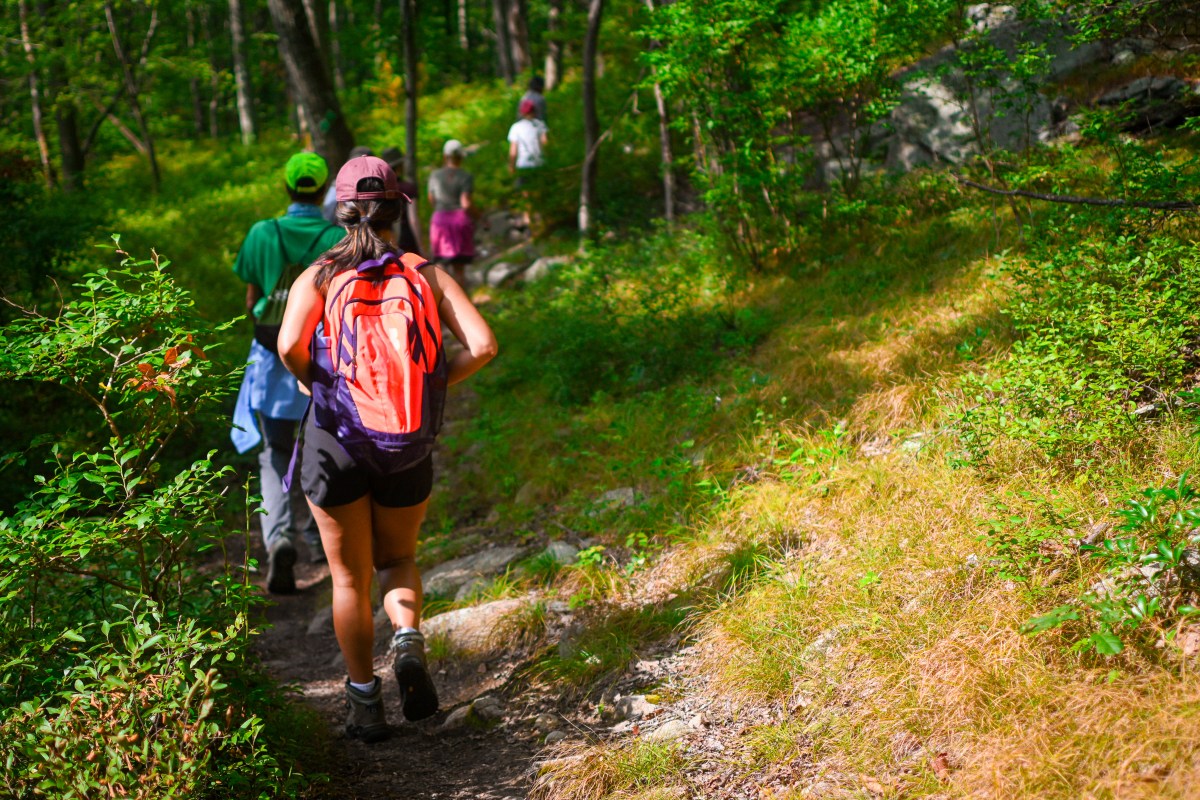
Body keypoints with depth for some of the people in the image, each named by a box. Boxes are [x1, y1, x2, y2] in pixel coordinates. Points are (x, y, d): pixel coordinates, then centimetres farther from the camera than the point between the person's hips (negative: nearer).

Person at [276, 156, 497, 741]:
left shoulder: (318, 276, -3)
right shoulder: (427, 275, 0)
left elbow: (290, 346, -20)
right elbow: (483, 345, -11)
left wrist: (314, 382, 0)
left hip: (335, 436, -1)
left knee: (349, 577, 15)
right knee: (397, 559, 24)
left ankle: (364, 703, 21)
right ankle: (409, 640, -4)